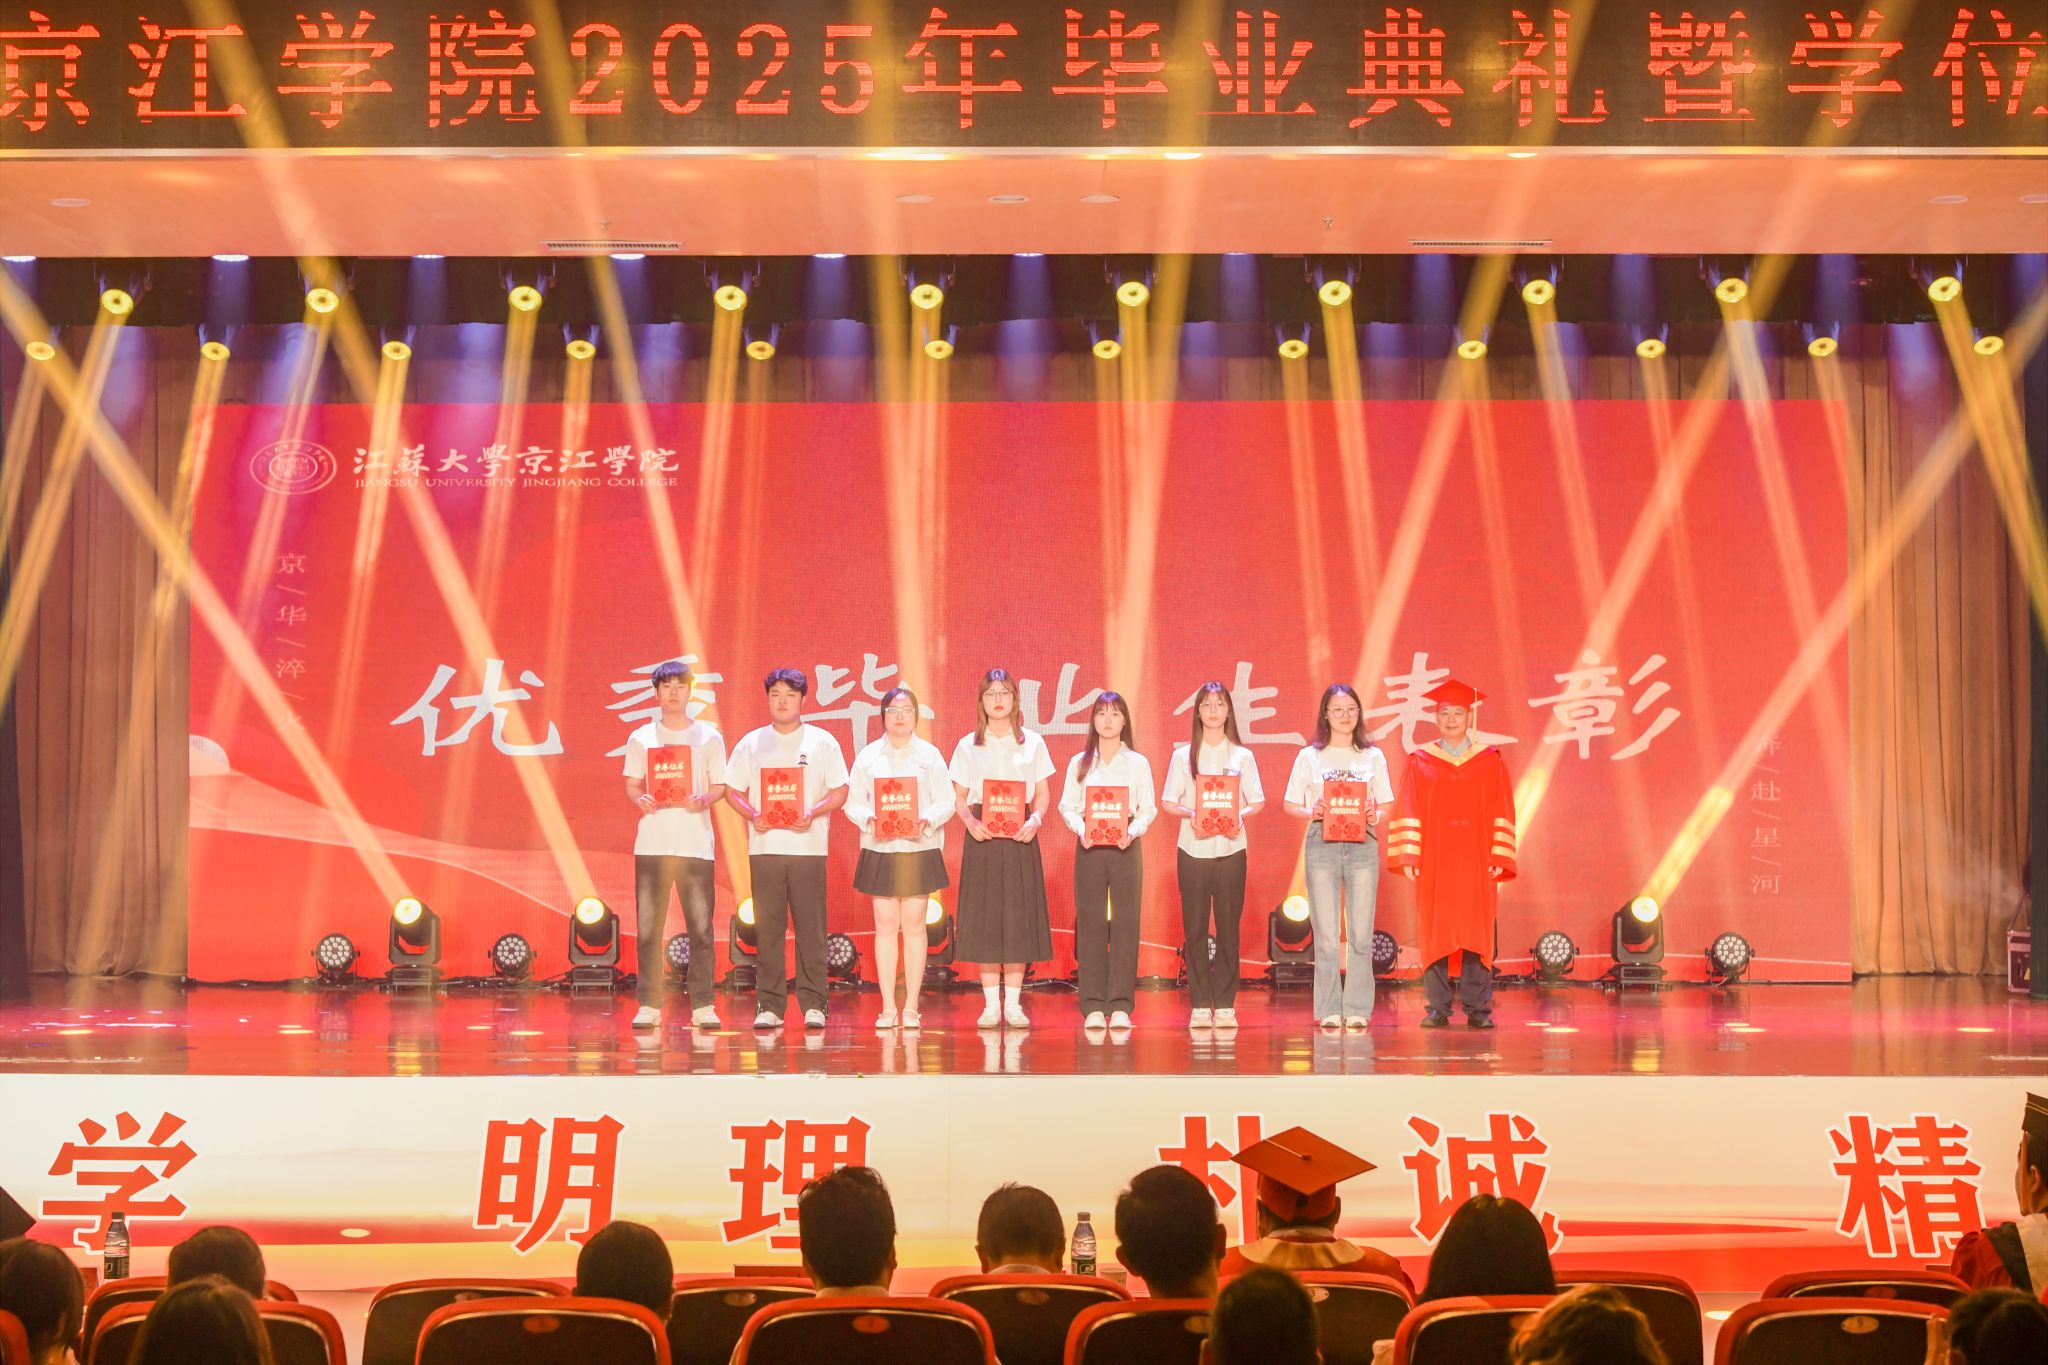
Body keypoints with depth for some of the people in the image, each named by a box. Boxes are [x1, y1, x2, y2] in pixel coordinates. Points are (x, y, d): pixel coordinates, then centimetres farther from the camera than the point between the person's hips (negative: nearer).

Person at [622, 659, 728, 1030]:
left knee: (700, 927, -2)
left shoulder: (708, 737, 8)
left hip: (695, 843, -1)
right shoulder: (641, 738, 9)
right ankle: (649, 1006, 6)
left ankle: (703, 1006, 3)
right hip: (652, 843, 1)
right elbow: (631, 784, 10)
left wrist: (704, 799, -13)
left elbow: (720, 786, 8)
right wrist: (639, 799, -12)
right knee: (648, 927, 0)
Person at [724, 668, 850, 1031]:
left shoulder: (823, 742, 7)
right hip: (764, 847, 1)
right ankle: (769, 1005, 6)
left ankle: (813, 1004, 3)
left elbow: (840, 792, 4)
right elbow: (733, 790, 11)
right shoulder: (751, 743, 11)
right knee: (767, 927, 1)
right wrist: (752, 815, -8)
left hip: (808, 847, -1)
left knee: (810, 928, -2)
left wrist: (812, 813, -13)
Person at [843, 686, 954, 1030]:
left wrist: (927, 821, -17)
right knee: (885, 926, 0)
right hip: (880, 850, 1)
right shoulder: (868, 755, 8)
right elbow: (853, 801, 5)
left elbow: (946, 802, 2)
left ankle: (911, 1006, 5)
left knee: (914, 925, 0)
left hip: (919, 849, -1)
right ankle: (888, 1007, 4)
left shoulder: (930, 754, 6)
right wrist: (869, 819, -15)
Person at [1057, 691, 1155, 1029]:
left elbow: (1149, 808, 4)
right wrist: (1081, 828, -12)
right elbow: (1067, 805, 7)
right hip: (1089, 847, 1)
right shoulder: (1079, 763, 10)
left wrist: (1132, 831, -14)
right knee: (1090, 922, -1)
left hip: (1126, 846, -1)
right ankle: (1093, 1006, 1)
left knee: (1126, 922, -4)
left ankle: (1121, 1005, -1)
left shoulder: (1137, 763, 7)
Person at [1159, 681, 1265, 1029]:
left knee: (1228, 926, -1)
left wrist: (1241, 815, -14)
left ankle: (1225, 1005, 4)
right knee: (1194, 928, -2)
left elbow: (1257, 802, 6)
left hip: (1231, 848, 0)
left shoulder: (1242, 756, 9)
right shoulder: (1183, 756, 7)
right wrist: (1190, 814, -14)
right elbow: (1167, 802, 5)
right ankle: (1200, 1005, 3)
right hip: (1193, 849, 0)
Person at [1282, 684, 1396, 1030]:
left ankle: (1357, 1009, 6)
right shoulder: (1309, 757, 6)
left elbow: (1385, 805, 12)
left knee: (1361, 933, -1)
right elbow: (1290, 804, 7)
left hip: (1362, 845, 1)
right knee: (1326, 934, -1)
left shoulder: (1373, 757, 10)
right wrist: (1312, 812, -12)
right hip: (1321, 845, -1)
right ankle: (1329, 1010, 5)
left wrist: (1375, 815, -10)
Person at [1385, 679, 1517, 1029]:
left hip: (1476, 861, 0)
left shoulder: (1490, 760, 8)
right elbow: (1408, 813, 2)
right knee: (1435, 933, -1)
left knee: (1476, 933, -2)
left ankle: (1478, 1009, 3)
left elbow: (1502, 813, 4)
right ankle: (1437, 1009, 3)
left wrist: (1499, 857, -5)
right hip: (1434, 860, 0)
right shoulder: (1420, 762, 7)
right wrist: (1408, 856, -8)